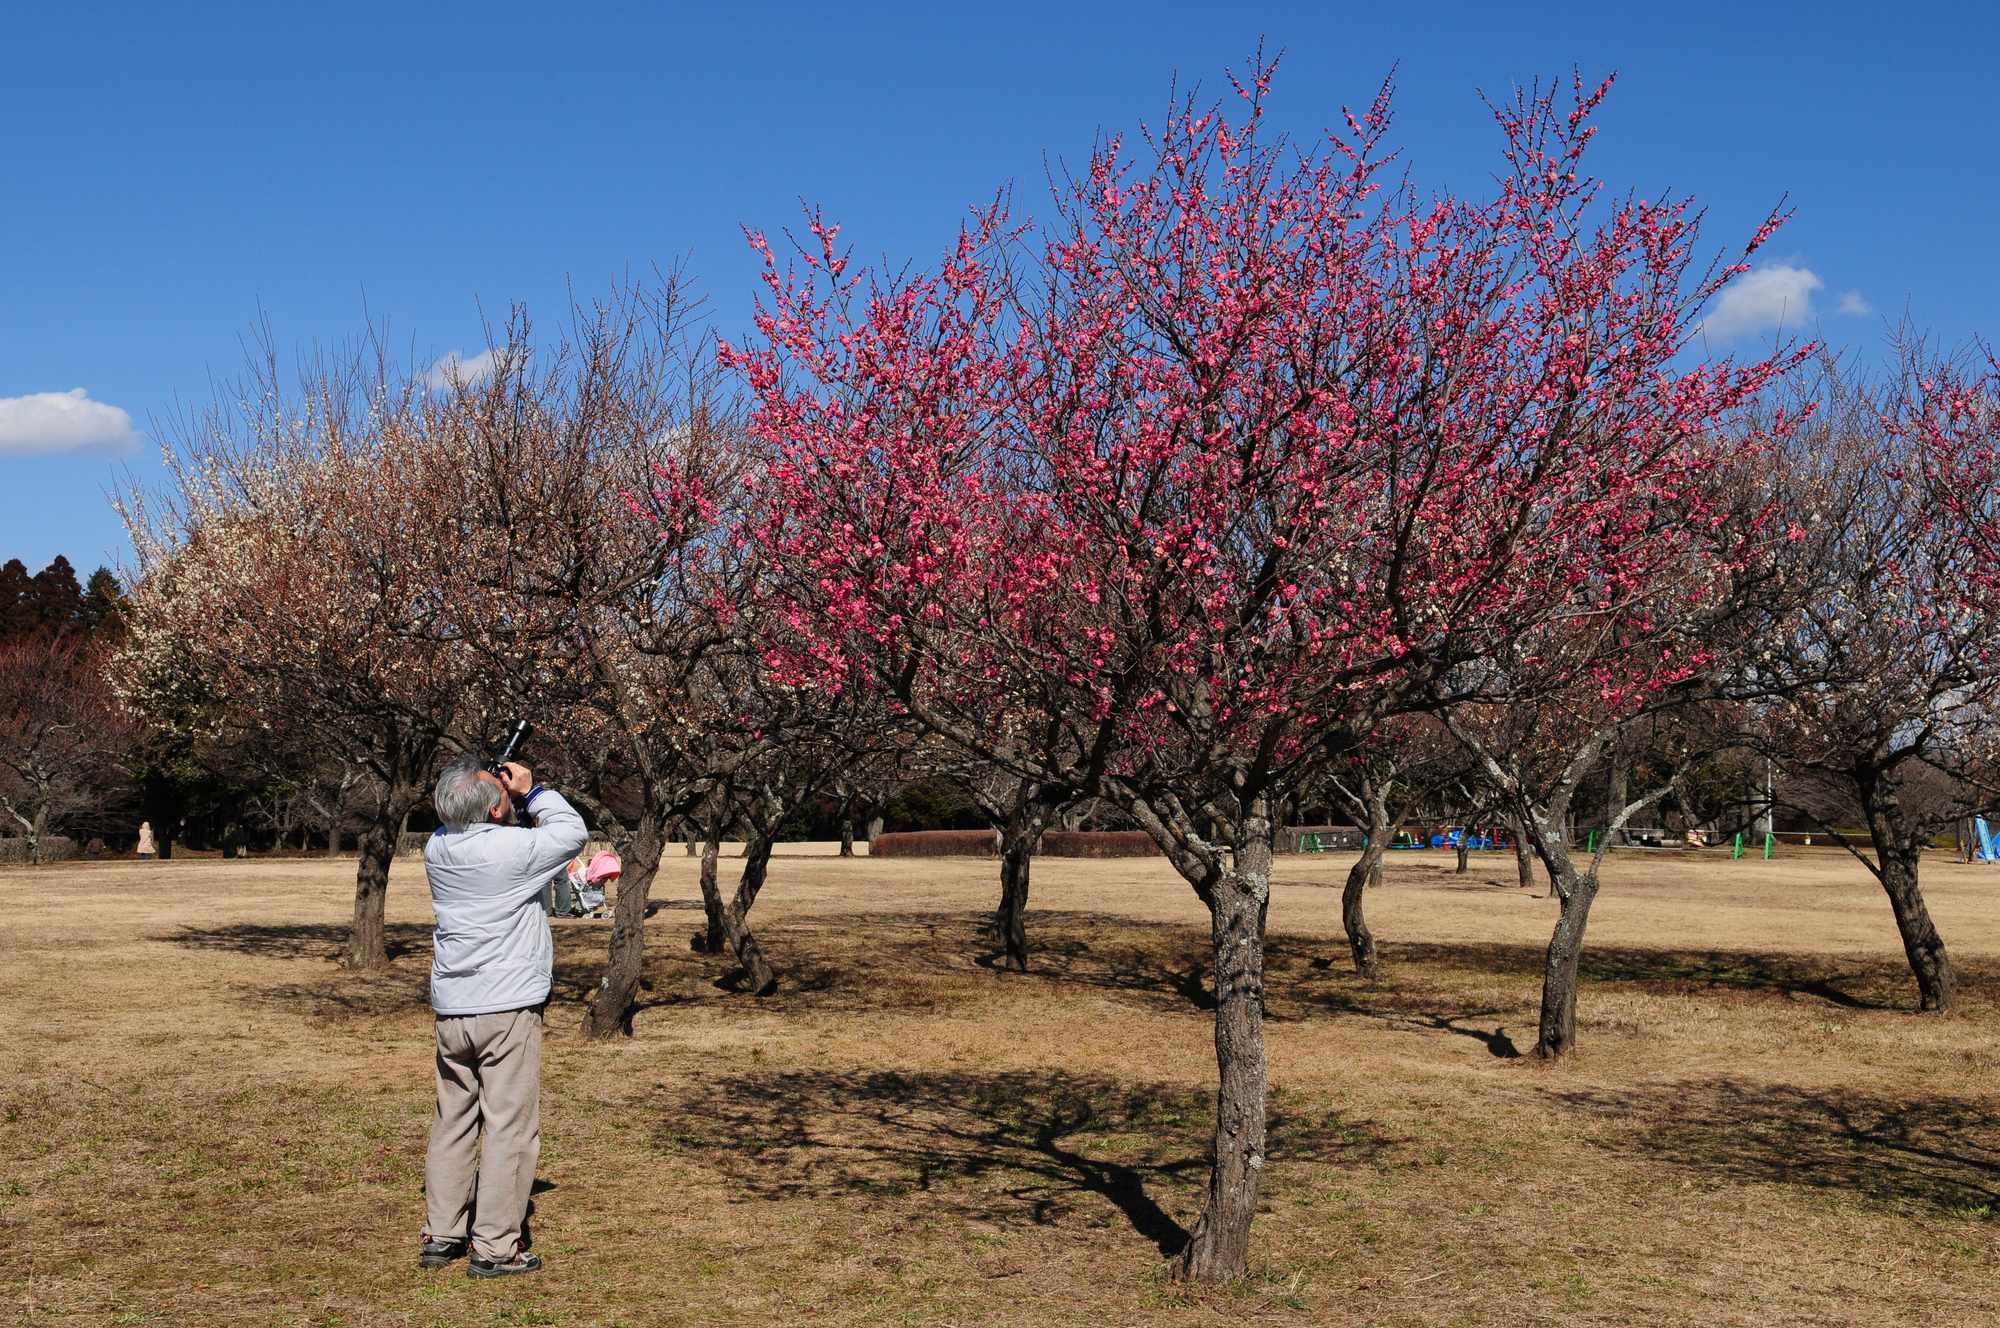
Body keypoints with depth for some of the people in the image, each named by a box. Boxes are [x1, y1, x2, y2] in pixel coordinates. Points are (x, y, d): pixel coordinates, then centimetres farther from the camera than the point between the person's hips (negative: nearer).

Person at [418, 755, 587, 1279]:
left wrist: (492, 783, 10)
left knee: (453, 1121, 16)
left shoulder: (437, 848, -1)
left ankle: (441, 1235, 22)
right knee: (509, 1127, 1)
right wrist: (533, 791, 7)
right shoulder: (514, 849, -17)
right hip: (508, 1009, -6)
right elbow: (573, 831, 0)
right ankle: (495, 1247, 3)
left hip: (451, 1011, 6)